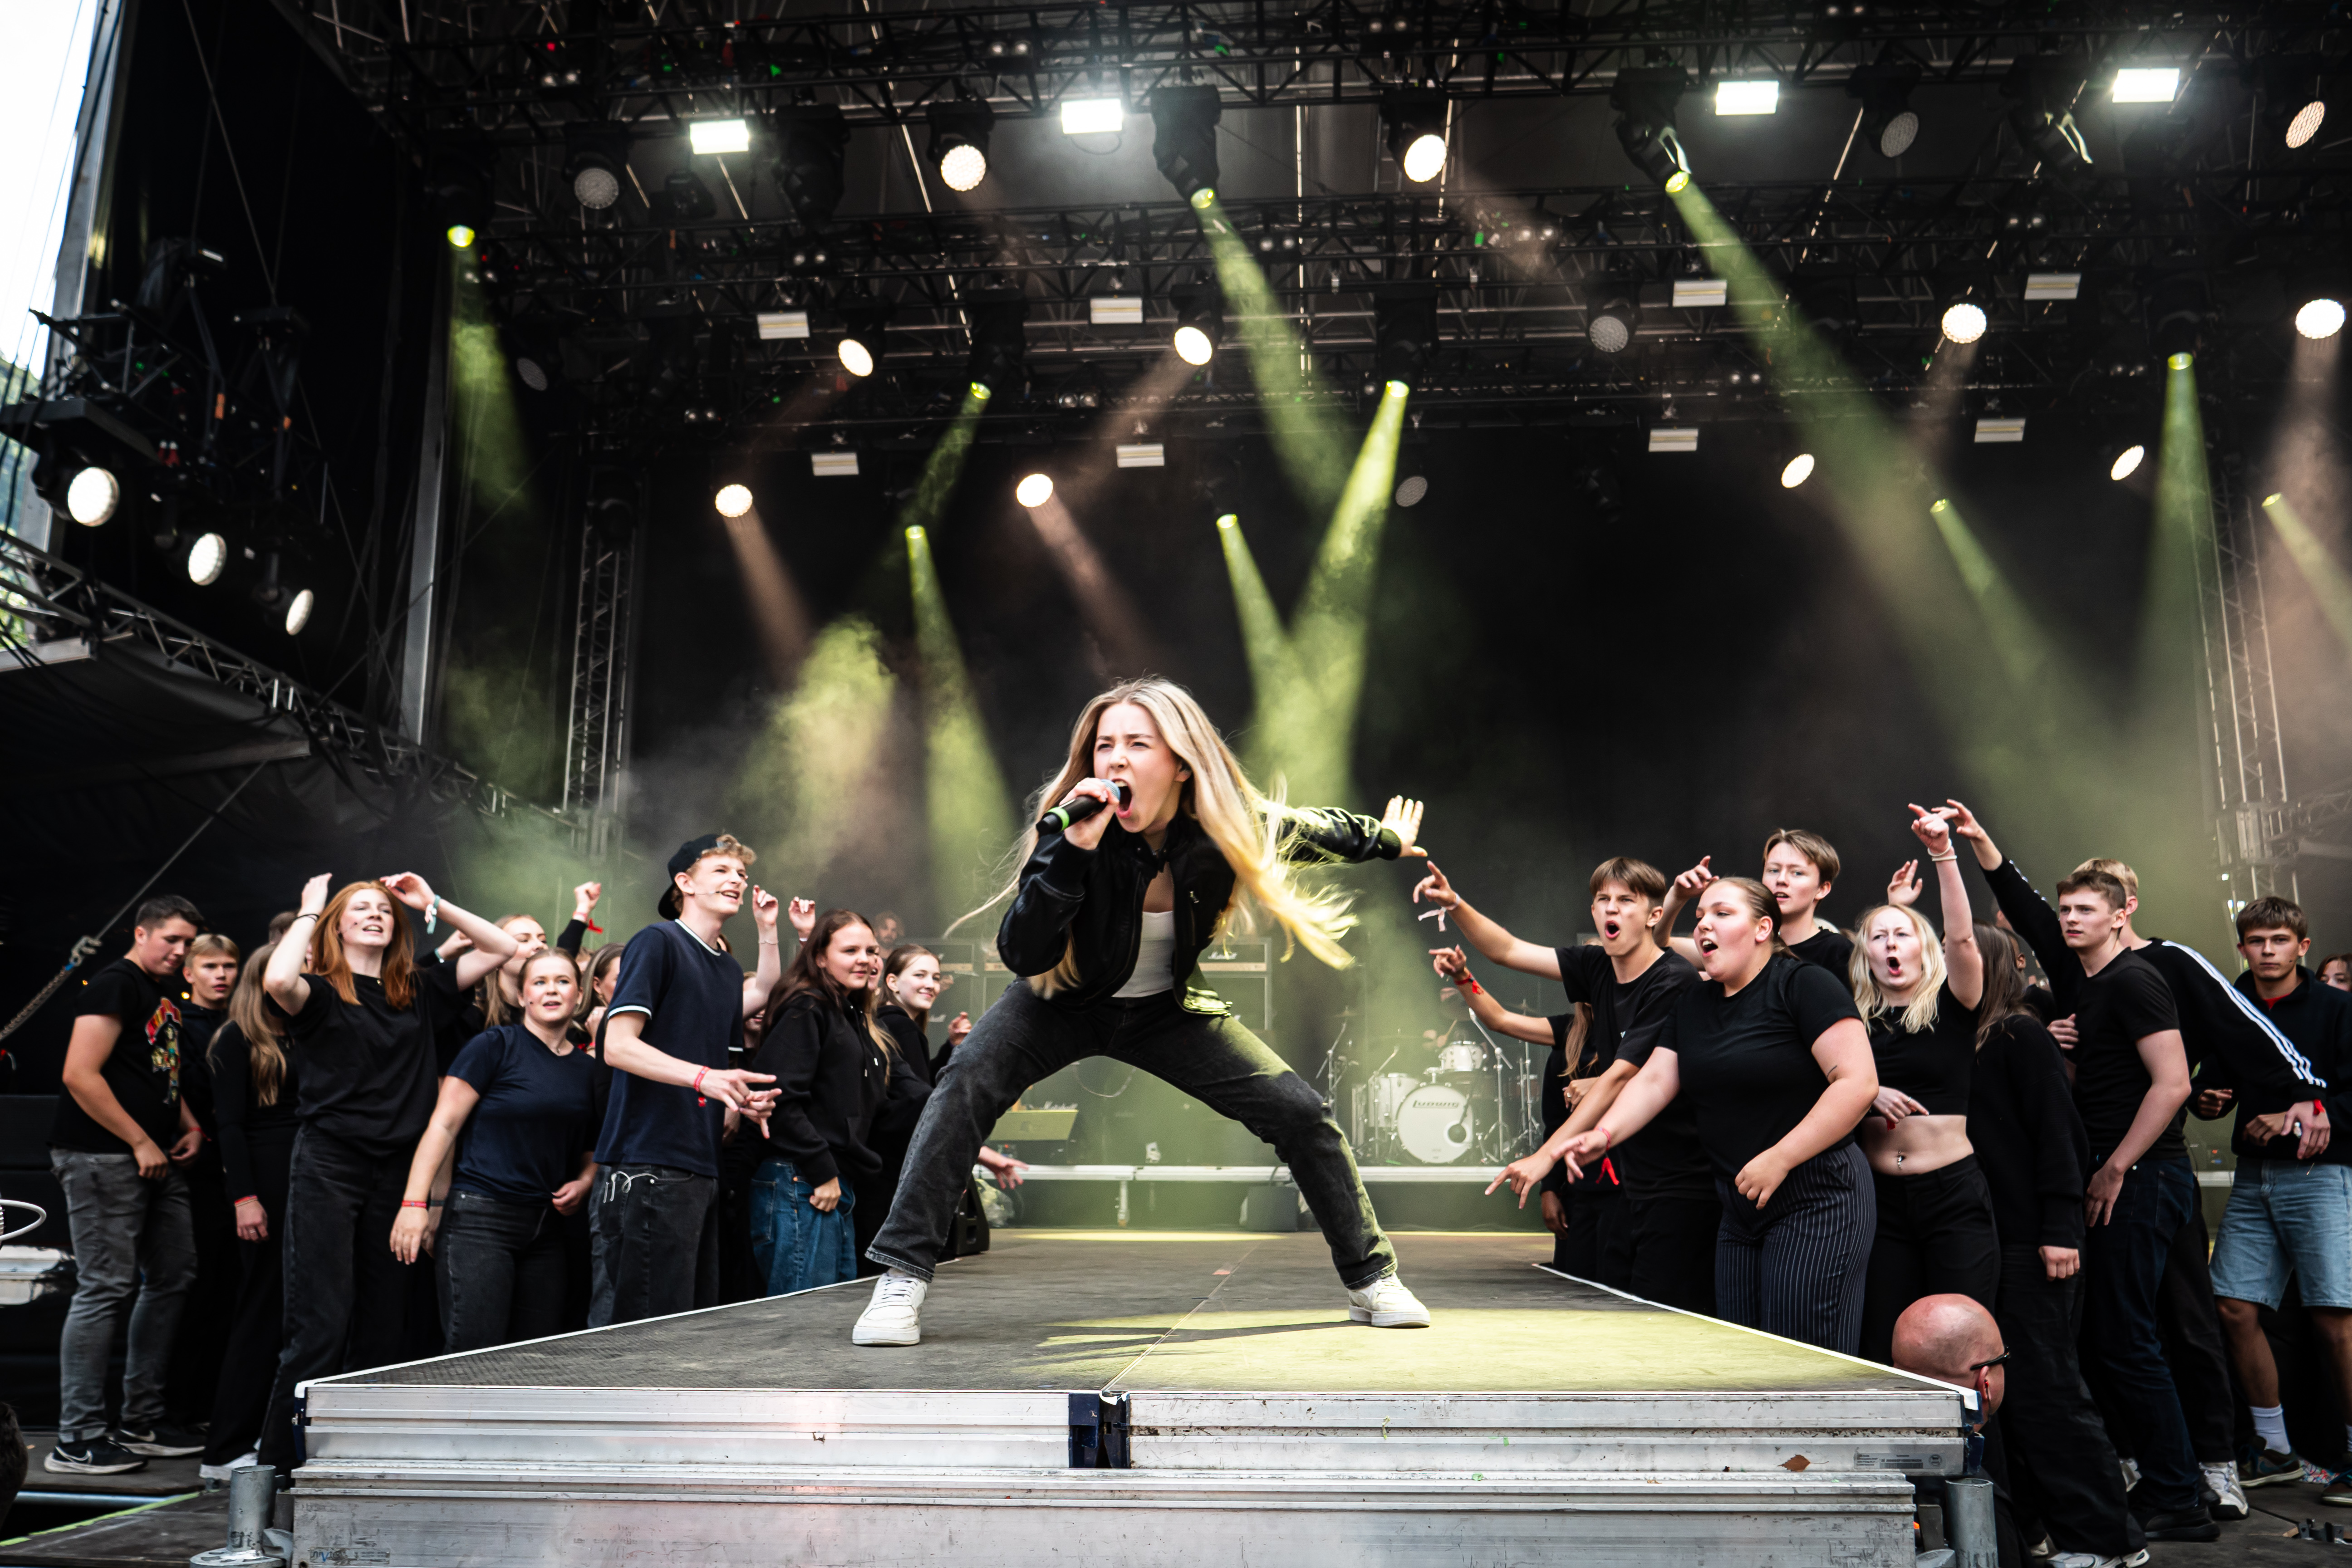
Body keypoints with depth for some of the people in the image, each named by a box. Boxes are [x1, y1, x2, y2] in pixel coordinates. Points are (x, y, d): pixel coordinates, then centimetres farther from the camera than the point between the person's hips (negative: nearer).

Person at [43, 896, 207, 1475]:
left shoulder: (167, 994, 18)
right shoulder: (116, 984, -10)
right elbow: (80, 1075, -18)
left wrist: (189, 1125, 10)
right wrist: (141, 1143, -16)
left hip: (155, 1159, 10)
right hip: (104, 1157, -10)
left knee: (173, 1278, 12)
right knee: (107, 1289, -8)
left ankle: (141, 1422, 21)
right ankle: (76, 1442, 0)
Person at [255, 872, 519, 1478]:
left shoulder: (419, 992, 12)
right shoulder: (321, 992, 0)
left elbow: (501, 948, 13)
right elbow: (277, 980, -24)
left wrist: (434, 903, 8)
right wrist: (309, 910, -9)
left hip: (396, 1171, 5)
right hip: (328, 1166, -5)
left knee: (384, 1328, 8)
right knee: (321, 1325, -8)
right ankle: (278, 1460, 2)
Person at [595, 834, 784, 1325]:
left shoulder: (727, 969, 19)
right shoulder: (658, 942, -4)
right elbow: (618, 1046, -13)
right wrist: (704, 1076, -25)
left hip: (702, 1169, 8)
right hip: (649, 1168, -8)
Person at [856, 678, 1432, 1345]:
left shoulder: (1234, 826, -22)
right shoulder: (1075, 826, -28)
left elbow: (1317, 830, 1)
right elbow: (1022, 955, -35)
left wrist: (1391, 841, 19)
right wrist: (1072, 849, -47)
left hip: (1168, 1009, 2)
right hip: (1066, 1002, -2)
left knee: (1300, 1113, -7)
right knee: (968, 1084, -28)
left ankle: (1371, 1278, 15)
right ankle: (902, 1279, -19)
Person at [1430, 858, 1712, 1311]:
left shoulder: (1675, 982, -16)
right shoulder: (1599, 968, 7)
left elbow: (1620, 1077, -22)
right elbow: (1506, 950, 12)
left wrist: (1547, 1155, -25)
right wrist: (1454, 905, -6)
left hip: (1683, 1188, -8)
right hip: (1636, 1184, 8)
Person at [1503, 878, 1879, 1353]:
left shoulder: (1804, 985, -10)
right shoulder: (1693, 1002, 14)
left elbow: (1858, 1083, -17)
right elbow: (1654, 1080, 8)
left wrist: (1780, 1158, -18)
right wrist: (1603, 1135, -10)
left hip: (1817, 1201, -7)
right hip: (1741, 1207, 7)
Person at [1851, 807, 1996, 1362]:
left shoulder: (1951, 1009, 0)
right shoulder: (1856, 1023, 8)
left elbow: (1961, 936, -14)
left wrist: (1944, 854, -22)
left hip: (1953, 1192, -2)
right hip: (1882, 1196, 2)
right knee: (1885, 1349, 3)